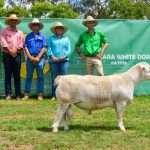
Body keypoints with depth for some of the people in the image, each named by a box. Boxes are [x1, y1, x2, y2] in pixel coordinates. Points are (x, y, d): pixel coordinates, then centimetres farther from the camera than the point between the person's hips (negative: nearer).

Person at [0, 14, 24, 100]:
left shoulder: (20, 32, 16)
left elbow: (21, 44, 8)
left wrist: (16, 50, -10)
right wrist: (10, 50, -13)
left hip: (17, 55, 2)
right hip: (7, 54, -2)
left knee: (17, 75, 2)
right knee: (8, 75, -2)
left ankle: (18, 94, 3)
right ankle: (8, 94, -3)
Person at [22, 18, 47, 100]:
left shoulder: (42, 36, 9)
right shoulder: (28, 36, 13)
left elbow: (44, 48, 0)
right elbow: (25, 47, 6)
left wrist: (38, 57, -9)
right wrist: (30, 57, -7)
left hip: (39, 59, -1)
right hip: (30, 58, 1)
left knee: (40, 77, -1)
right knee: (28, 77, 2)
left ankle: (40, 94, 0)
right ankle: (26, 94, 2)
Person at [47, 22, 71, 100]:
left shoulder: (66, 39, 17)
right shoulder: (51, 38, 14)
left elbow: (69, 49, 8)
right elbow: (48, 49, 4)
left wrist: (65, 56, -9)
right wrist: (52, 56, -11)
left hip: (64, 60, 0)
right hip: (53, 61, 0)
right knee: (54, 78, -1)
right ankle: (54, 95, 2)